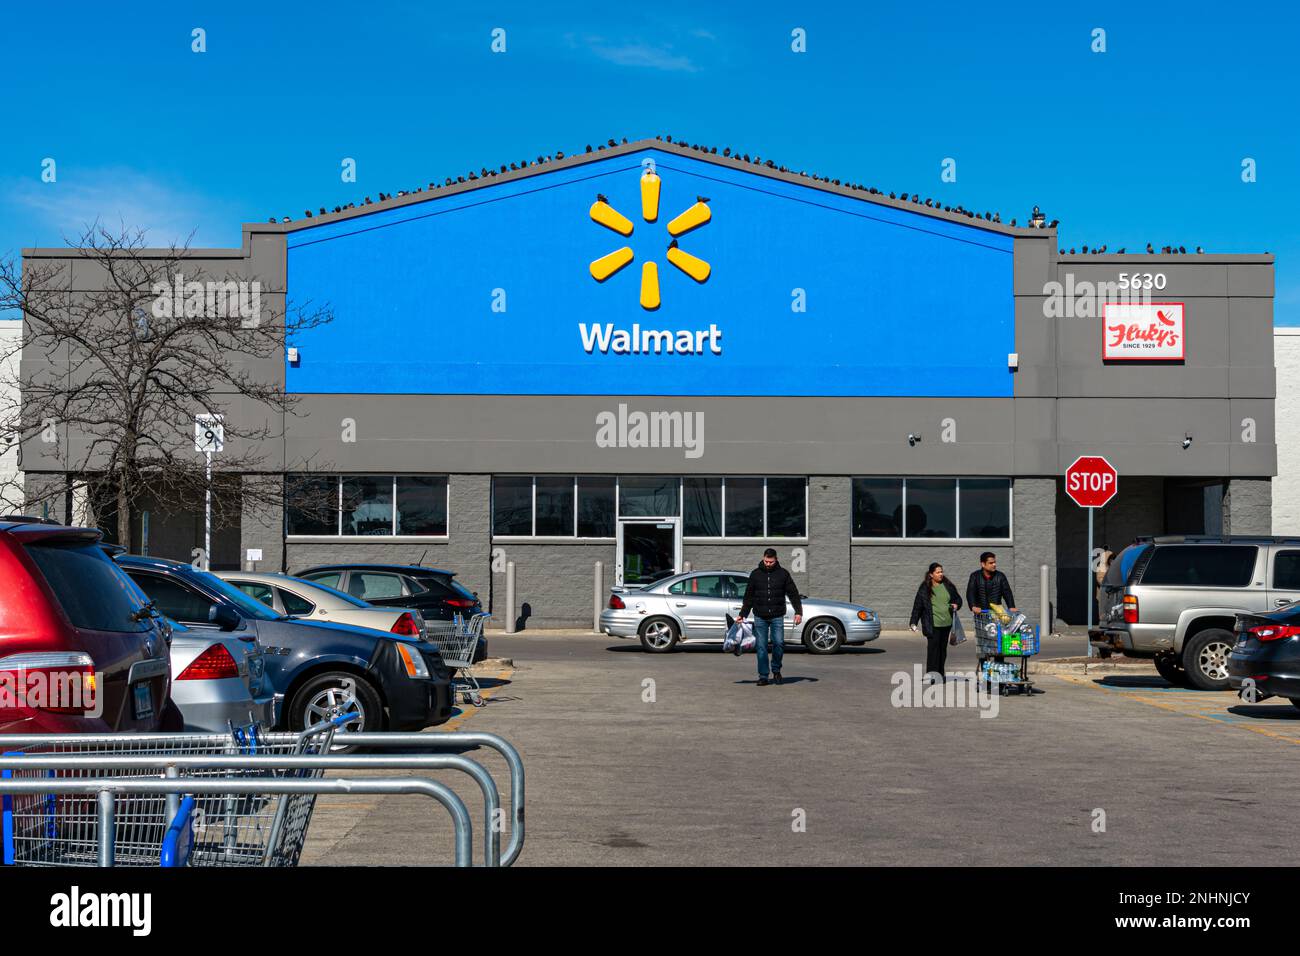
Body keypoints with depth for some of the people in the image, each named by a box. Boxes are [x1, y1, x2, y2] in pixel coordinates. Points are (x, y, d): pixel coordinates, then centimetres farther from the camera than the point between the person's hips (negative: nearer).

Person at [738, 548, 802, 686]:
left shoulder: (783, 574, 4)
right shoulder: (755, 574, 7)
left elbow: (793, 594, 5)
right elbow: (748, 597, 12)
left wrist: (798, 612, -5)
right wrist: (742, 614, 8)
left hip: (777, 617, -1)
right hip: (760, 617, 1)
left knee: (779, 643, -10)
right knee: (761, 647, -1)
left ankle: (776, 670, 14)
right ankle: (763, 676, 5)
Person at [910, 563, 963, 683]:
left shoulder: (948, 586, 9)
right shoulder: (925, 588, -1)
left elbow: (958, 599, 22)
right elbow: (918, 605, 2)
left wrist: (956, 605, -1)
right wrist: (914, 622, -2)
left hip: (946, 623, 4)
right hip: (932, 624, -4)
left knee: (943, 648, 9)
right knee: (933, 648, -10)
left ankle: (940, 674, 16)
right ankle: (931, 674, -9)